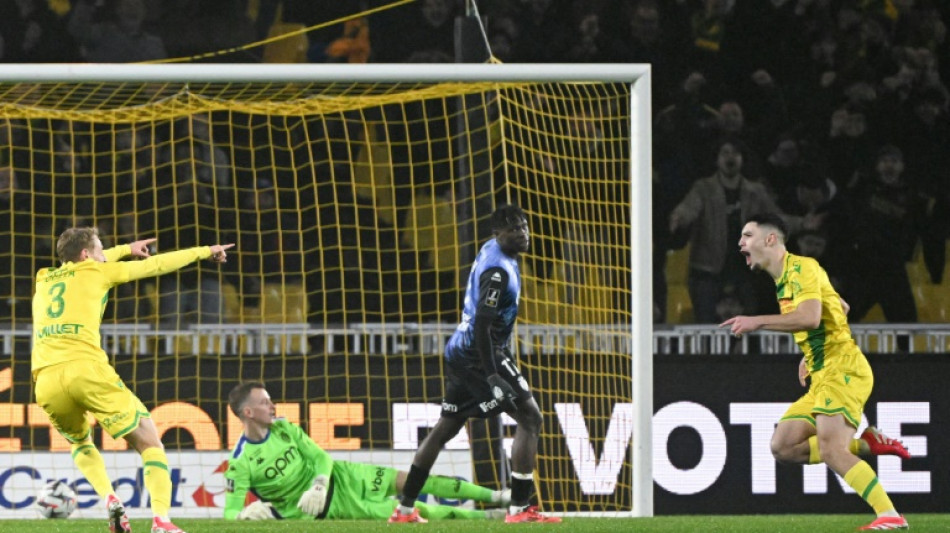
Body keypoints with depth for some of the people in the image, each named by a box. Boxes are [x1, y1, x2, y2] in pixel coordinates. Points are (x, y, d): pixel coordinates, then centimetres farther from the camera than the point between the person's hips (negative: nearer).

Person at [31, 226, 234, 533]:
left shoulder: (44, 280, 27)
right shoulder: (94, 272, 14)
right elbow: (156, 265, 23)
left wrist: (126, 250, 63)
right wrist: (205, 252, 37)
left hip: (46, 381, 4)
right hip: (86, 369, -4)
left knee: (80, 442, 32)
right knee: (148, 441, 8)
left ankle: (110, 500, 5)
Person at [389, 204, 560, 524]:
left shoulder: (492, 251, 13)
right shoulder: (498, 270, -19)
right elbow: (483, 324, -25)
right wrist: (491, 375, -29)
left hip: (459, 352, 11)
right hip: (479, 354, -11)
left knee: (446, 427, 17)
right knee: (529, 417, -10)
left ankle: (404, 508, 22)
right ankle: (519, 507, -14)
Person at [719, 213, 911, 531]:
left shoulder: (801, 268, -9)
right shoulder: (783, 279, 21)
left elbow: (810, 317, -27)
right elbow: (841, 308, 31)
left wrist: (757, 322, -25)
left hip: (842, 370, -10)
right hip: (822, 376, 10)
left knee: (831, 451, -23)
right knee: (783, 447, 1)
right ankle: (867, 445, 5)